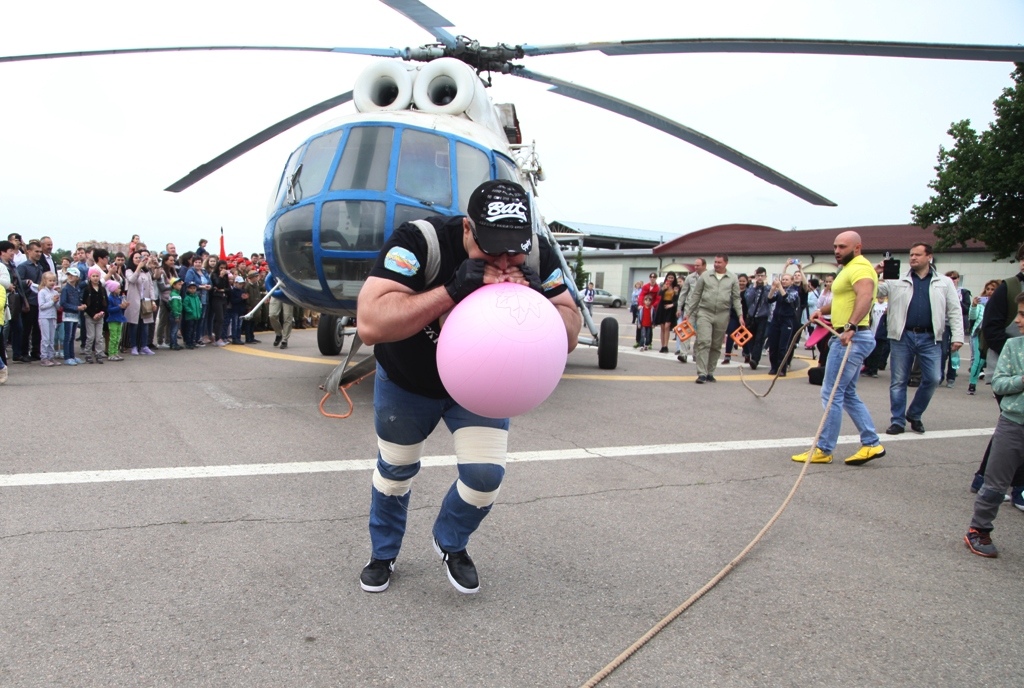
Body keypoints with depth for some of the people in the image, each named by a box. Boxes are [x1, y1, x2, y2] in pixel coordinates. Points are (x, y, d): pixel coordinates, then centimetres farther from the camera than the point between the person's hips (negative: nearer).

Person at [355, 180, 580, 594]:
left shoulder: (538, 257, -24)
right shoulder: (420, 242, -36)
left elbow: (570, 335, -19)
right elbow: (370, 324, -45)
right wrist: (453, 290, -51)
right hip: (407, 382, -1)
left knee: (486, 474, -8)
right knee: (395, 470, 15)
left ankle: (451, 544, 27)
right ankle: (383, 552, 45)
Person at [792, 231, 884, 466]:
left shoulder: (860, 267, -14)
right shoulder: (850, 268, 19)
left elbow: (865, 297, -33)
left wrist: (850, 327, -43)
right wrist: (823, 310, 19)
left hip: (851, 338, -11)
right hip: (847, 338, 11)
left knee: (832, 394, -5)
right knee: (847, 394, 16)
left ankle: (823, 450, 2)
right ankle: (871, 444, 19)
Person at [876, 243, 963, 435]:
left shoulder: (944, 282, 9)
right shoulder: (897, 280, 7)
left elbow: (954, 311, 7)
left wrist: (957, 336, -1)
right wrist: (873, 274, -13)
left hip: (929, 338, 1)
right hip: (902, 336, 0)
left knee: (933, 379, -3)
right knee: (898, 381, 3)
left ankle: (914, 414, 19)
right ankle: (898, 421, 13)